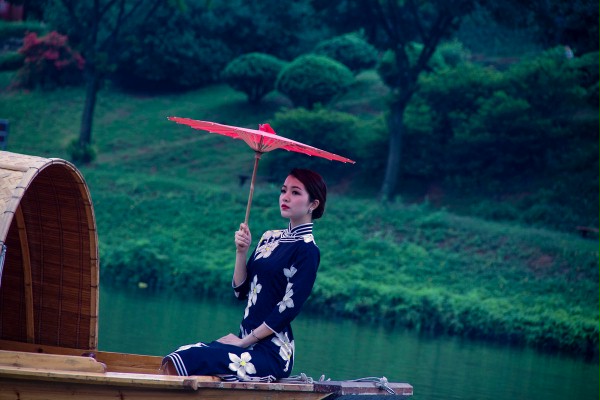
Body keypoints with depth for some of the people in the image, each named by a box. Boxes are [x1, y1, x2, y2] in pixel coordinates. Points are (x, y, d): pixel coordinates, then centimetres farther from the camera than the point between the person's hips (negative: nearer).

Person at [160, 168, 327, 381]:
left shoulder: (306, 250, -6)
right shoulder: (269, 238, 16)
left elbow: (288, 308, -13)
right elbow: (241, 290, 14)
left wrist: (243, 342, -11)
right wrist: (241, 252, -1)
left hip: (273, 353, -7)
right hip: (247, 344, 7)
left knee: (188, 360, -25)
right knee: (174, 359, -14)